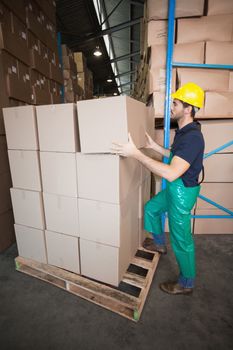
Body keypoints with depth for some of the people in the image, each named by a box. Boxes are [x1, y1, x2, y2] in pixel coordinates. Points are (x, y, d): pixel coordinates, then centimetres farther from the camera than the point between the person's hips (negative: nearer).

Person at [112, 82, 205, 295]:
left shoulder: (193, 137, -27)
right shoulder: (183, 132, 5)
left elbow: (171, 173, -38)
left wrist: (136, 153, -39)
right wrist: (154, 146, 13)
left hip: (183, 191, -10)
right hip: (174, 188, 10)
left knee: (181, 239, 6)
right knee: (151, 208, 24)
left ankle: (186, 284, 31)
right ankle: (159, 244, 45)